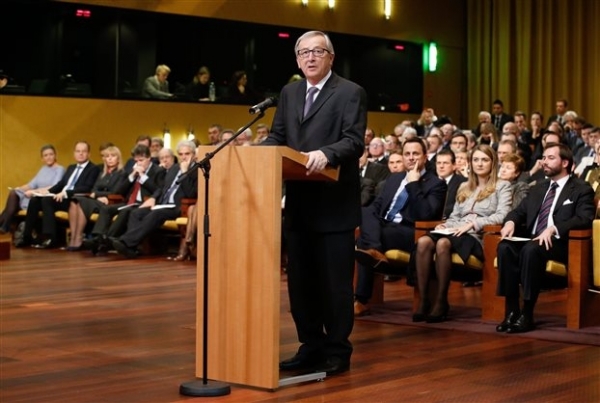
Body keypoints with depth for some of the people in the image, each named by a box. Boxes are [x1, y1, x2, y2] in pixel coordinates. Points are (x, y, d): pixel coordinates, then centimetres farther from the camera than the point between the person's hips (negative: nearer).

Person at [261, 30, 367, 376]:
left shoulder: (350, 93, -5)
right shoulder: (289, 93, 15)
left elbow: (354, 142, -15)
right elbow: (277, 137, 14)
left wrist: (325, 154, -33)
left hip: (334, 204, -6)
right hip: (299, 203, 7)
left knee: (335, 280, 0)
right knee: (300, 280, 11)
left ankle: (337, 352, 10)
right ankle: (311, 346, 21)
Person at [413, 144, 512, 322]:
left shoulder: (502, 186, 9)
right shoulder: (464, 187, 28)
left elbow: (502, 216, -6)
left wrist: (473, 223, -16)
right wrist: (445, 225, 3)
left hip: (480, 237, -5)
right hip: (458, 233, 5)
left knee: (443, 243, -38)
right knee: (423, 241, -29)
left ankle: (441, 302, -31)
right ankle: (423, 300, -31)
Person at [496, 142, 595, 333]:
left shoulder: (581, 190, 4)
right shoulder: (537, 189, 25)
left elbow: (584, 219, -11)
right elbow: (519, 211, 20)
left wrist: (553, 229, -26)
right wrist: (510, 222, -6)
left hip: (560, 244, -6)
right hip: (530, 240, 6)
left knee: (531, 249, -38)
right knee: (505, 247, -28)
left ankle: (527, 315, -33)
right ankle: (511, 311, -27)